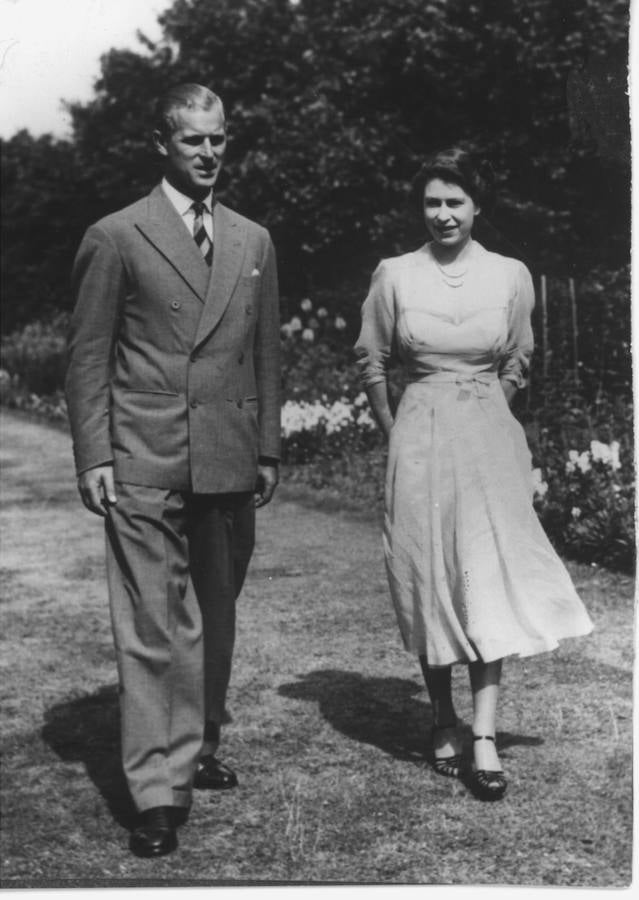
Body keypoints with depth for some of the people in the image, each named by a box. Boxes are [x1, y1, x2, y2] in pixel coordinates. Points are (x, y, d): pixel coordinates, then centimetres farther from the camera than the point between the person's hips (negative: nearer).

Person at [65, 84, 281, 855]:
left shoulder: (253, 241, 14)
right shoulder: (114, 237, 1)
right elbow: (87, 357, 0)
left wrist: (268, 449, 12)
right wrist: (93, 457, -7)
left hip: (230, 464, 5)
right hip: (145, 464, -4)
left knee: (216, 617, 13)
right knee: (153, 626, -5)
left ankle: (200, 749, 30)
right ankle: (160, 790, 0)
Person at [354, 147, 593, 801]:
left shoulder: (510, 276, 2)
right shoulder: (394, 275, 0)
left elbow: (515, 365, 13)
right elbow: (371, 363, 9)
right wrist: (395, 433, 8)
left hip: (489, 440, 0)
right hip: (419, 442, 0)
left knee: (489, 580, -6)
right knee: (426, 580, 5)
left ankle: (483, 735, -3)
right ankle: (444, 725, 19)